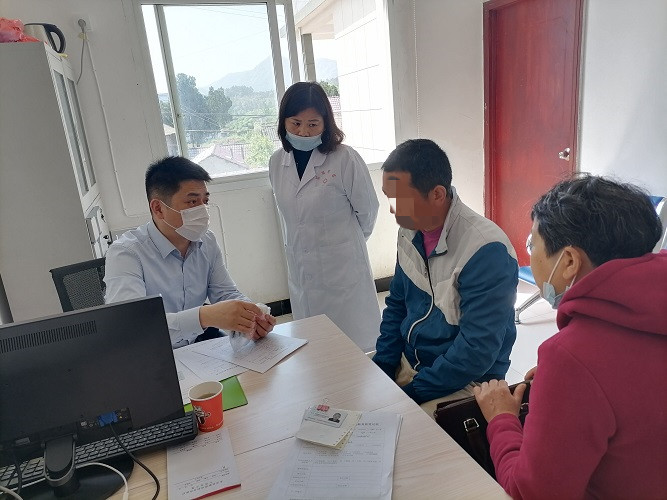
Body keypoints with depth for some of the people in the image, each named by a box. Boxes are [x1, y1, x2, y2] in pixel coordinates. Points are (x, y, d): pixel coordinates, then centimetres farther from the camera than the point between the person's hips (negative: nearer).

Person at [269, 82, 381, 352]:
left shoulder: (345, 159, -15)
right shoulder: (277, 162, 2)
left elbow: (367, 210, -3)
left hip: (342, 269, -5)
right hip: (301, 272, 5)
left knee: (355, 345, 7)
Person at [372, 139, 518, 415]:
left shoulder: (487, 250, -25)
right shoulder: (411, 230, -2)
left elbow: (477, 349, -24)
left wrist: (411, 393, -18)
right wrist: (381, 369, 0)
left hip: (464, 382, -6)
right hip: (408, 363, 6)